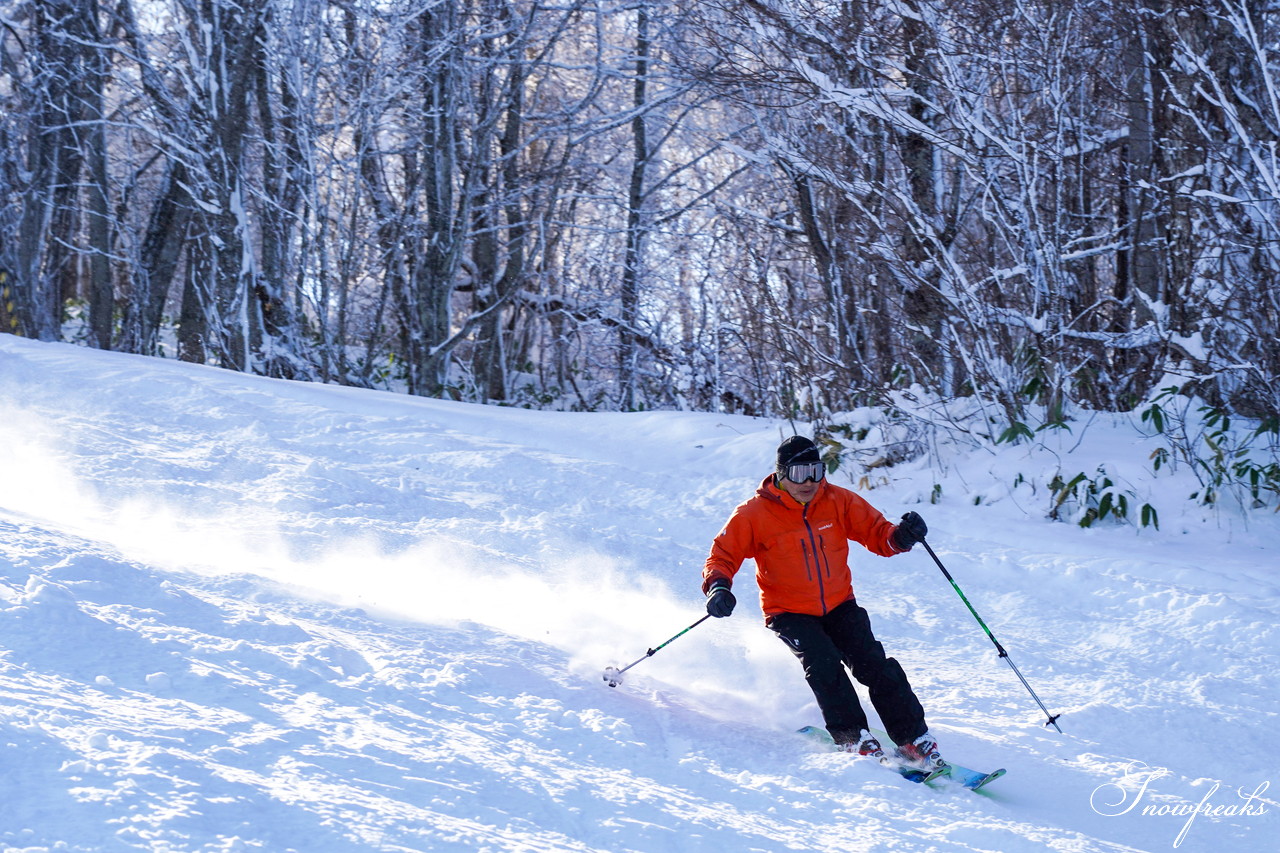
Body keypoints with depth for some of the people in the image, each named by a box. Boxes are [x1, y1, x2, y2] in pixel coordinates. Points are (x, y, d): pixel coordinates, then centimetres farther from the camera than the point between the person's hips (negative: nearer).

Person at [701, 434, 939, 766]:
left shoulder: (837, 501, -3)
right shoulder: (755, 514, -10)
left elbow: (875, 532, 1)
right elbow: (723, 555, -5)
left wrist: (899, 536, -23)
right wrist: (718, 586, -26)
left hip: (839, 606, 2)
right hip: (790, 614, -2)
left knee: (873, 662, -13)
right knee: (823, 663, -27)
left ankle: (914, 738, -8)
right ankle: (851, 737, -18)